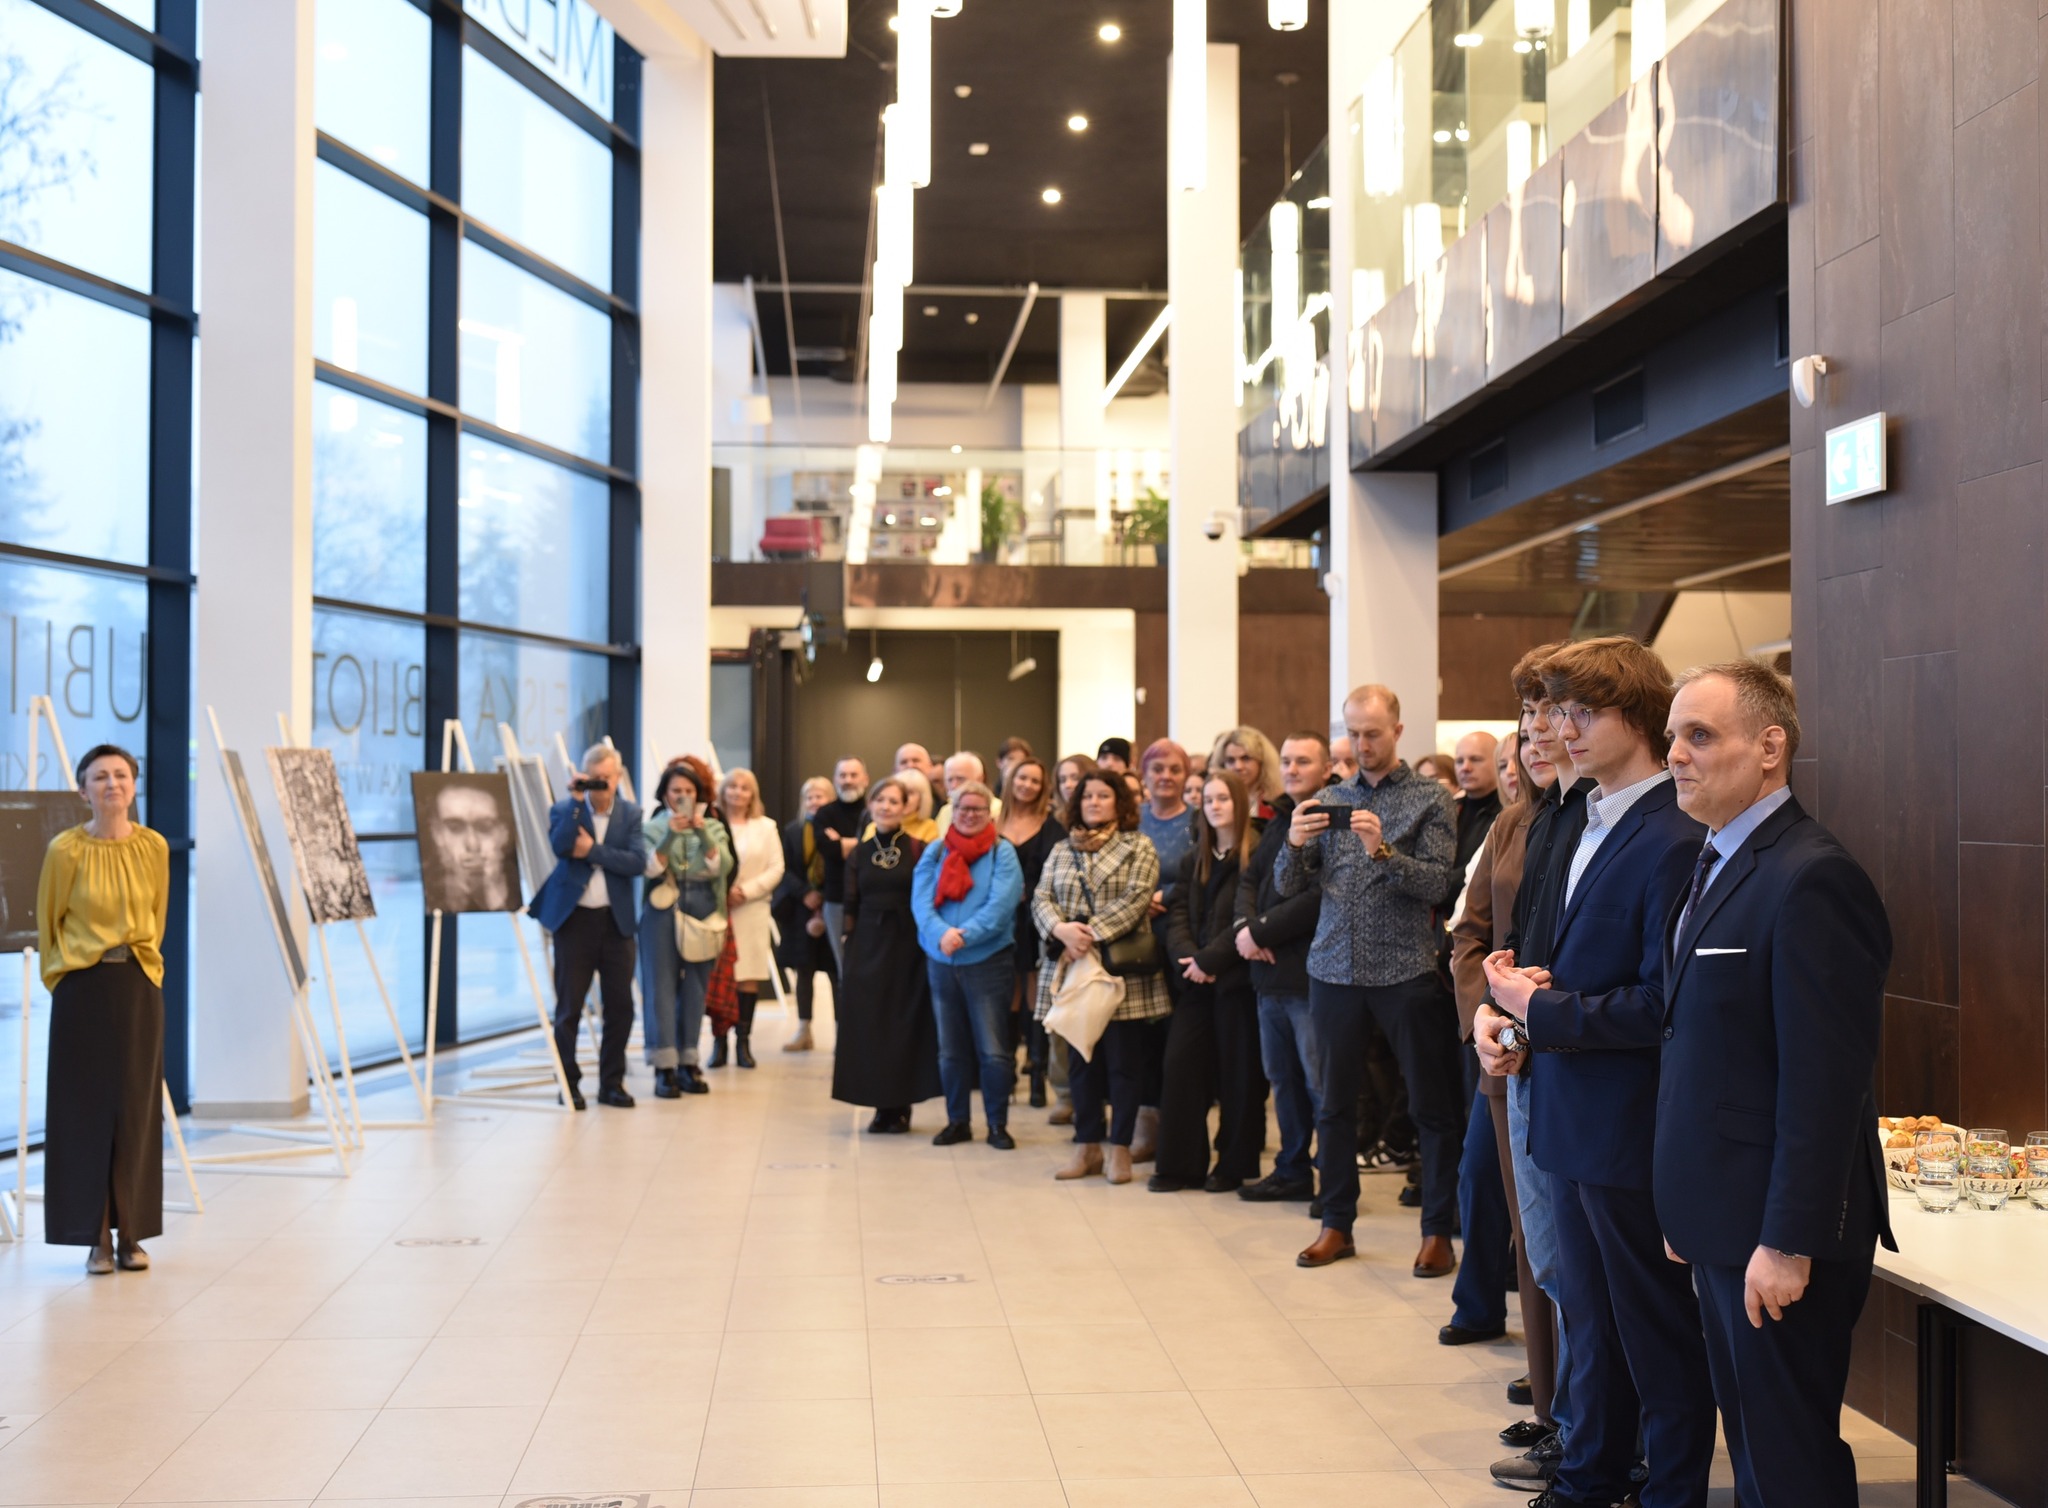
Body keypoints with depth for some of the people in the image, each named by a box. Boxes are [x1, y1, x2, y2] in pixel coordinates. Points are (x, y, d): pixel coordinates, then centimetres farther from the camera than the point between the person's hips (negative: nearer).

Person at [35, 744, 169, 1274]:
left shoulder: (154, 847, 0)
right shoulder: (65, 850, -8)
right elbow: (48, 922, 3)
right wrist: (61, 979, 6)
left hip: (140, 986, 2)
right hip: (83, 989, -2)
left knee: (136, 1109, 4)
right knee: (86, 1107, 0)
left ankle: (131, 1234, 13)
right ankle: (97, 1236, 7)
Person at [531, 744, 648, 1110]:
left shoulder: (630, 814, 6)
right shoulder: (566, 809, 2)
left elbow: (637, 862, -7)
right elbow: (559, 845, -18)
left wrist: (593, 851, -14)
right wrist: (576, 801, -18)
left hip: (615, 919, 2)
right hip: (574, 918, -2)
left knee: (620, 1005, 4)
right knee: (569, 1007, 1)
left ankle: (612, 1083, 15)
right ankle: (568, 1084, 11)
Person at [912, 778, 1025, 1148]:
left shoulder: (1002, 853, -2)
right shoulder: (934, 852, 7)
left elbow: (1001, 905, -14)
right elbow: (921, 900, -4)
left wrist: (965, 935, -23)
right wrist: (941, 933, -21)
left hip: (988, 961, -3)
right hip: (941, 962, 4)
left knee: (994, 1051, -3)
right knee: (950, 1048, 11)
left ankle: (998, 1124, 8)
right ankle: (957, 1121, 21)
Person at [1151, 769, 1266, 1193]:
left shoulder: (1256, 854, -7)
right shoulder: (1197, 857, 15)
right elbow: (1179, 911, 9)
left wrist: (1208, 958, -16)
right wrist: (1186, 956, -9)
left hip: (1236, 977, -6)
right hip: (1197, 980, 6)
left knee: (1237, 1072, 2)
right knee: (1180, 1063, 0)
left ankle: (1235, 1165, 13)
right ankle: (1180, 1163, 6)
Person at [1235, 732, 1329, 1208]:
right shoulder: (1279, 821, 17)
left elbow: (1319, 897, -20)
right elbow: (1250, 878, 16)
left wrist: (1260, 932, -15)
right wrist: (1247, 926, -5)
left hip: (1312, 973, -9)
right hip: (1271, 973, 9)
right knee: (1282, 1078, 16)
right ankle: (1293, 1170, 26)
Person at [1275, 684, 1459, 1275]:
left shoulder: (1430, 799, 0)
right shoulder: (1328, 801, 10)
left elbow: (1436, 882, -9)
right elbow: (1288, 885, 7)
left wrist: (1383, 849, -24)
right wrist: (1295, 844, -14)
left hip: (1405, 970, -4)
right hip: (1334, 967, 4)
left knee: (1432, 1105, 1)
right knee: (1333, 1102, 9)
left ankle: (1438, 1231, 10)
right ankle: (1336, 1224, 20)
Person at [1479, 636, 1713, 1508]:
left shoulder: (1674, 842, -20)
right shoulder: (1590, 824, 11)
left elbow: (1664, 1003, -24)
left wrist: (1543, 1011, -17)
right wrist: (1506, 1004, 2)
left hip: (1633, 1128, -9)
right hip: (1576, 1120, 9)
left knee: (1657, 1331, 6)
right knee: (1589, 1316, 22)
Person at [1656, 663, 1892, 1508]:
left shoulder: (1810, 880, -19)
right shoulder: (1716, 866, 12)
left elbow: (1824, 1081, -22)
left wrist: (1789, 1244, -22)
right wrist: (1687, 1212, 16)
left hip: (1778, 1239, -9)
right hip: (1722, 1222, 9)